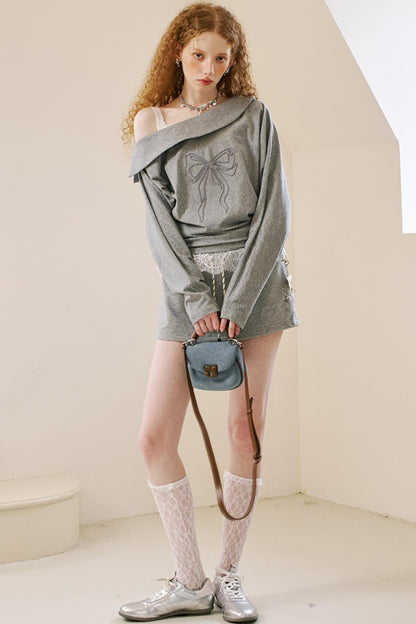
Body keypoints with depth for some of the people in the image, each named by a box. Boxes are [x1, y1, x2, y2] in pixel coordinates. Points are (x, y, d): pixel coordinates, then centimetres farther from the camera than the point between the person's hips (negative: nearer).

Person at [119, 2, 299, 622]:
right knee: (155, 436, -6)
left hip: (256, 275, -1)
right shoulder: (151, 122, 8)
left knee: (246, 429, -1)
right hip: (187, 282, 1)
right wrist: (198, 301, -11)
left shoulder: (253, 115, 6)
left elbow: (274, 211, -1)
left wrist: (238, 302, -10)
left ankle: (229, 574, 15)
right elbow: (160, 222, 2)